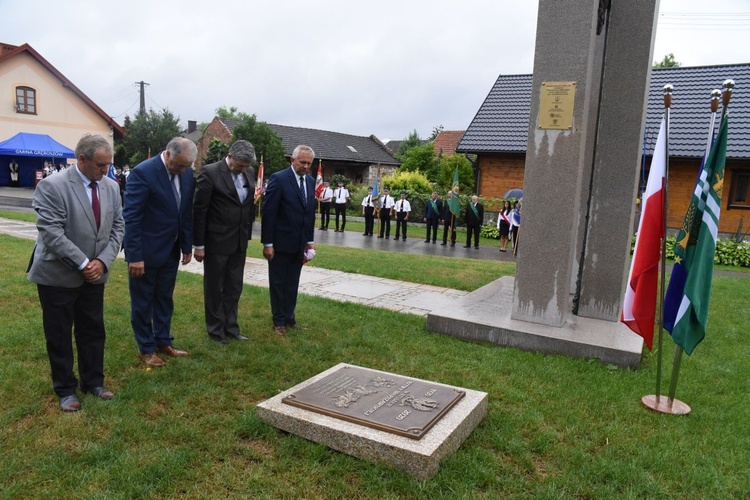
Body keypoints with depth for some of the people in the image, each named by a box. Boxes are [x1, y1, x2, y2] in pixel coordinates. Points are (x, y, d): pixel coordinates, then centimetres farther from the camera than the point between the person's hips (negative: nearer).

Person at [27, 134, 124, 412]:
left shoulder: (111, 187, 1)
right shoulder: (52, 186, -16)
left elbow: (117, 228, 3)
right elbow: (51, 233, -21)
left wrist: (103, 261, -10)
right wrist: (83, 264, -19)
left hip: (95, 274, 5)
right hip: (58, 275, -5)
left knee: (93, 331, 14)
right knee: (59, 335, 8)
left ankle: (93, 382, 30)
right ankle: (65, 389, 24)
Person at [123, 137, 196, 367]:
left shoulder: (187, 174, -1)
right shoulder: (142, 172, -20)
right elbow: (131, 217, -20)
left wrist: (187, 246, 8)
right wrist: (135, 256, -22)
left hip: (170, 250, 6)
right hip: (145, 250, -6)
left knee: (164, 298, 17)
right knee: (143, 301, 9)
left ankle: (163, 342, 30)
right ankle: (146, 348, 22)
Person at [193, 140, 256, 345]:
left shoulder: (249, 173, 4)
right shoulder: (209, 172, -13)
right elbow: (199, 211, -12)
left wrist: (248, 234, 9)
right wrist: (199, 244, -10)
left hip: (239, 242, 5)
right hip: (216, 241, -5)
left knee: (234, 288, 13)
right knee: (214, 288, 9)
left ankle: (231, 327, 26)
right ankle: (215, 330, 23)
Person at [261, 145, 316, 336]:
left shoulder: (310, 181, 7)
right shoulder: (278, 179, -12)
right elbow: (268, 213, -14)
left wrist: (309, 240, 9)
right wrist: (267, 243, -15)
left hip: (299, 243, 5)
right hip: (280, 242, -5)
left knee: (292, 283, 13)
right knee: (278, 283, 9)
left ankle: (289, 316, 26)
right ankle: (279, 321, 21)